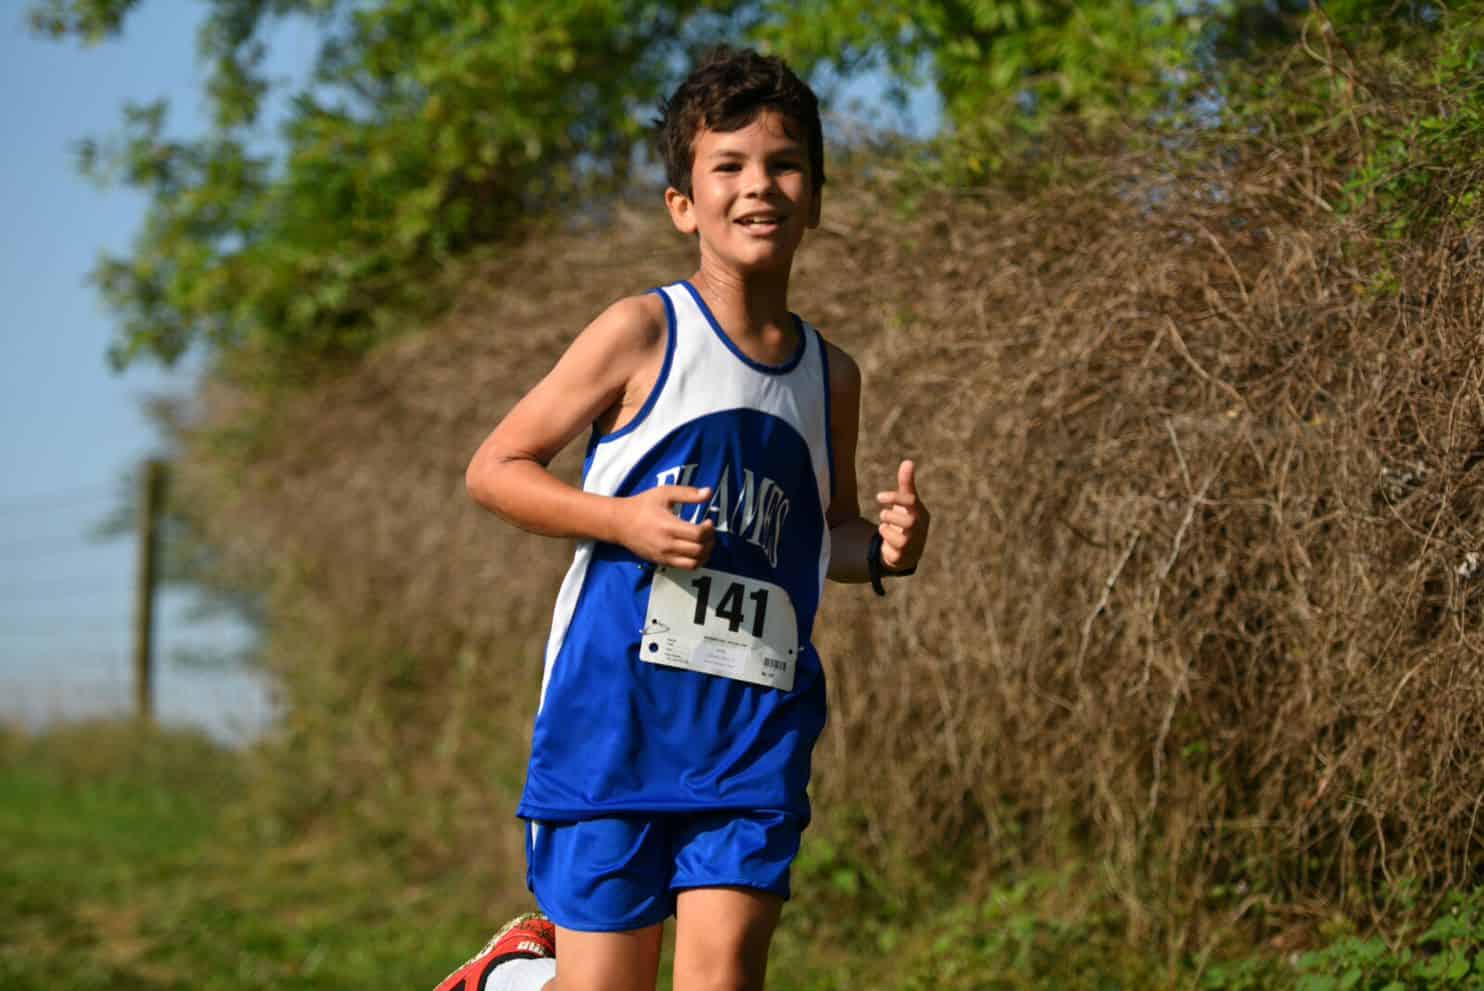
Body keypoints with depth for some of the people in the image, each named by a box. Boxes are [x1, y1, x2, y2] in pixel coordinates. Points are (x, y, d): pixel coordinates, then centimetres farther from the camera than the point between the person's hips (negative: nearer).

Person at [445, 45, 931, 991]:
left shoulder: (831, 374, 11)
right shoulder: (645, 333, -4)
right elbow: (495, 468, -1)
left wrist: (884, 550, 3)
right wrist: (625, 520, -16)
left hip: (757, 723, 4)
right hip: (618, 701, -3)